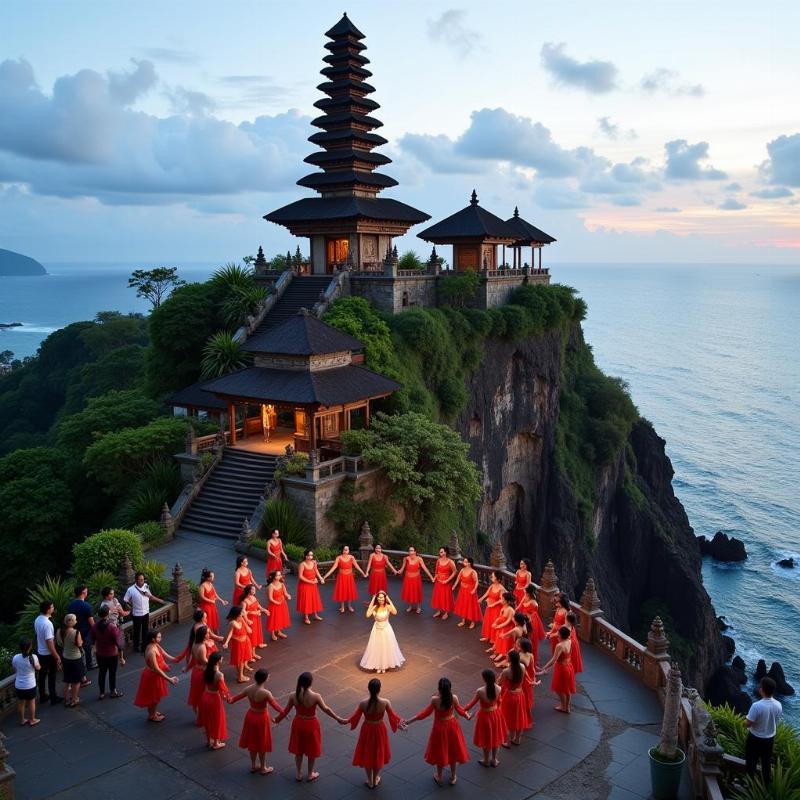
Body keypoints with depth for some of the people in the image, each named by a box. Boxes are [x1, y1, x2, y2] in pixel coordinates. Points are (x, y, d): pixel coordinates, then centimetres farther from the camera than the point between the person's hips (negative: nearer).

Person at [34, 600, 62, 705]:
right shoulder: (47, 623, -30)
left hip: (40, 652, 8)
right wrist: (57, 656, -20)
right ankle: (53, 698, 19)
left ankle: (42, 696, 34)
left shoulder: (37, 620, -3)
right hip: (48, 654, -8)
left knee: (42, 675, 20)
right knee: (51, 677, 8)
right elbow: (49, 642, -27)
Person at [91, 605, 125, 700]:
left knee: (101, 673, 18)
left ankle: (102, 693, 30)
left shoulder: (94, 626, -12)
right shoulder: (112, 627, -26)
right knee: (112, 673, 15)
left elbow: (93, 640, 5)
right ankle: (113, 692, 31)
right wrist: (121, 658, -14)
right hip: (112, 655, -4)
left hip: (100, 655, 4)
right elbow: (119, 643, -23)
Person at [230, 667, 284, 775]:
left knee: (252, 742, 23)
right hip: (261, 718, -5)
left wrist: (231, 700, 26)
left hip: (251, 716, 5)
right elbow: (275, 705, -22)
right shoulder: (266, 693, -30)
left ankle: (253, 766, 39)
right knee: (262, 744, 14)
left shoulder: (249, 689, -13)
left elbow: (239, 696, 5)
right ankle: (263, 768, 31)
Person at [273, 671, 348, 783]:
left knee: (298, 750, 23)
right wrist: (338, 719, -1)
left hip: (298, 723, 3)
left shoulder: (293, 696, -18)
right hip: (311, 725, -3)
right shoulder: (315, 696, -26)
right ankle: (310, 775, 36)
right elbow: (326, 709, -14)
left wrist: (277, 719, 14)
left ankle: (298, 774, 38)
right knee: (311, 751, 20)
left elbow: (285, 711, -5)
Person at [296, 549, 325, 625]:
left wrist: (320, 578, -4)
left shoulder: (314, 562, -7)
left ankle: (315, 615, 32)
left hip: (313, 584, 6)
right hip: (304, 585, -6)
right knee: (305, 600, 4)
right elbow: (300, 576, -24)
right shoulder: (302, 564, -24)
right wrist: (310, 581, -21)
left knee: (314, 599, 16)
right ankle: (306, 618, 17)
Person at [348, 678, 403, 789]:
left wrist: (345, 721, 11)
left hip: (367, 730, 0)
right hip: (379, 730, 0)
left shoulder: (363, 703, -23)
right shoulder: (385, 702, -25)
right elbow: (392, 716, -13)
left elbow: (355, 717, -10)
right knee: (378, 753, 23)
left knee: (367, 754, 22)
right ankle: (375, 780, 40)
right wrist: (400, 723, 9)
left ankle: (370, 781, 36)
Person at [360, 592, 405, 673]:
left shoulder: (388, 606, -16)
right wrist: (371, 603, -21)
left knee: (386, 647, 9)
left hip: (386, 629, -2)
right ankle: (377, 666, 28)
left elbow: (395, 612, -36)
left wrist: (389, 601, -29)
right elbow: (368, 615, -24)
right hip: (377, 630, 2)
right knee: (376, 647, 10)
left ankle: (385, 665, 29)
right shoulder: (374, 607, -10)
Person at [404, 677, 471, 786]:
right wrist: (467, 715, 20)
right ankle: (453, 777, 38)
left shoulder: (435, 699, -28)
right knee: (452, 751, 22)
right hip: (452, 726, 2)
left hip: (440, 727, -2)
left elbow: (425, 713, -18)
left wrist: (409, 721, -7)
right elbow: (460, 710, -3)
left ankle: (439, 777, 38)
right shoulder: (454, 698, -21)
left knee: (440, 752, 20)